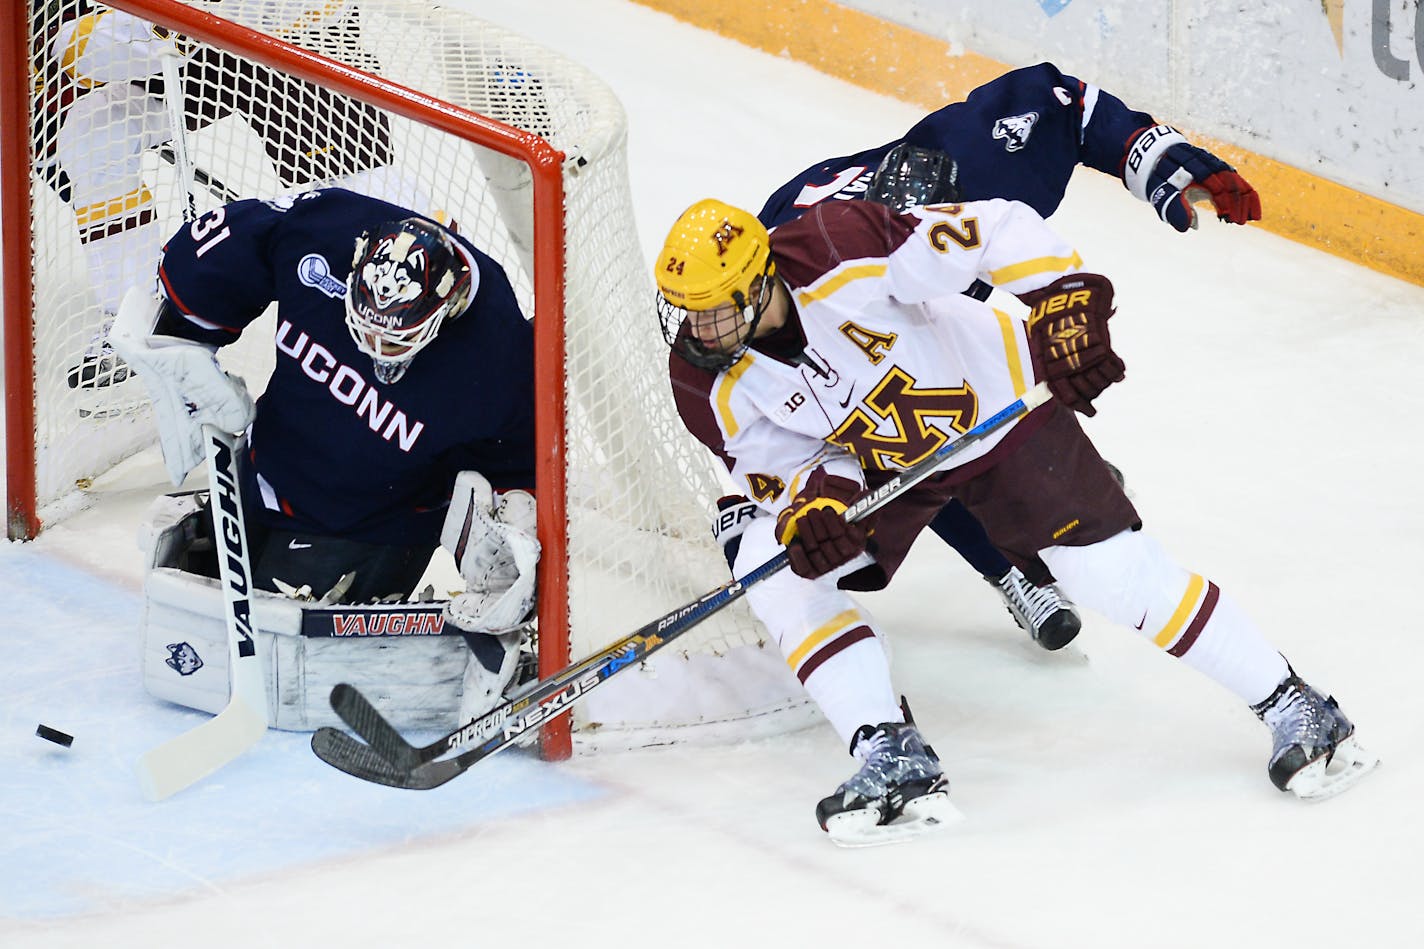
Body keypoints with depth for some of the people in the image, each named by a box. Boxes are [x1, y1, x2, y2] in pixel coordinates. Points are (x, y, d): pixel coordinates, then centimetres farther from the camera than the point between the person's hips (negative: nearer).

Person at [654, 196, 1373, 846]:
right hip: (871, 464, 5)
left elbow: (1000, 230, -29)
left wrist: (1064, 306, -35)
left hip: (992, 407, -5)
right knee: (775, 570, -16)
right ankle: (895, 764, -11)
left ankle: (1294, 711, 5)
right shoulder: (709, 385, -20)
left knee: (1114, 573, -9)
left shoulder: (838, 251, -35)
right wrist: (809, 503, -31)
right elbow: (778, 466, -9)